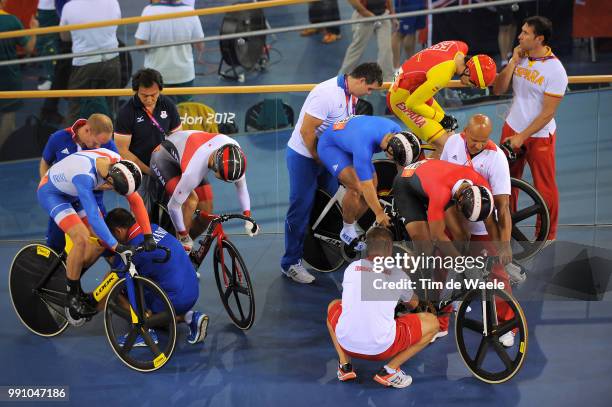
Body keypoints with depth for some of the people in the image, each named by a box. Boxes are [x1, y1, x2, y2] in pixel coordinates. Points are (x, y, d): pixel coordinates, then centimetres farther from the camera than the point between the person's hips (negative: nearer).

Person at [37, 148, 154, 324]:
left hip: (73, 193, 7)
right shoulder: (84, 175, -42)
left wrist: (148, 235, -19)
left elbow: (135, 200, -15)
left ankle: (72, 278, 16)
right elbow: (93, 216, -43)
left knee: (101, 240, -5)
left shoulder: (117, 164, -22)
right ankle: (72, 297, -7)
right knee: (82, 239, -24)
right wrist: (116, 246, -43)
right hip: (51, 192, -7)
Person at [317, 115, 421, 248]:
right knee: (356, 187, -24)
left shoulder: (396, 131, -22)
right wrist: (379, 213, -28)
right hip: (331, 146, -7)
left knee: (373, 189, -3)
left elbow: (401, 166, -4)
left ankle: (351, 227, 14)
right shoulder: (363, 147, -42)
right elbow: (366, 185, -35)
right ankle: (347, 231, -3)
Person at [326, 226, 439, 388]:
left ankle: (344, 365, 18)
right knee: (432, 322, 16)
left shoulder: (352, 267, 11)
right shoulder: (397, 274, 6)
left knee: (333, 306, 36)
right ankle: (389, 370, 3)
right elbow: (414, 303, 28)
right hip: (381, 349, -3)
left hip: (346, 343, 4)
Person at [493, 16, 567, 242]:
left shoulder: (555, 70, -18)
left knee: (545, 188, 4)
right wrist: (513, 62, -11)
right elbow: (498, 90, -2)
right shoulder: (521, 57, 0)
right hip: (512, 129, 5)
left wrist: (521, 137, -16)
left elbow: (547, 113, -17)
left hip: (539, 136, -5)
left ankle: (547, 237, 19)